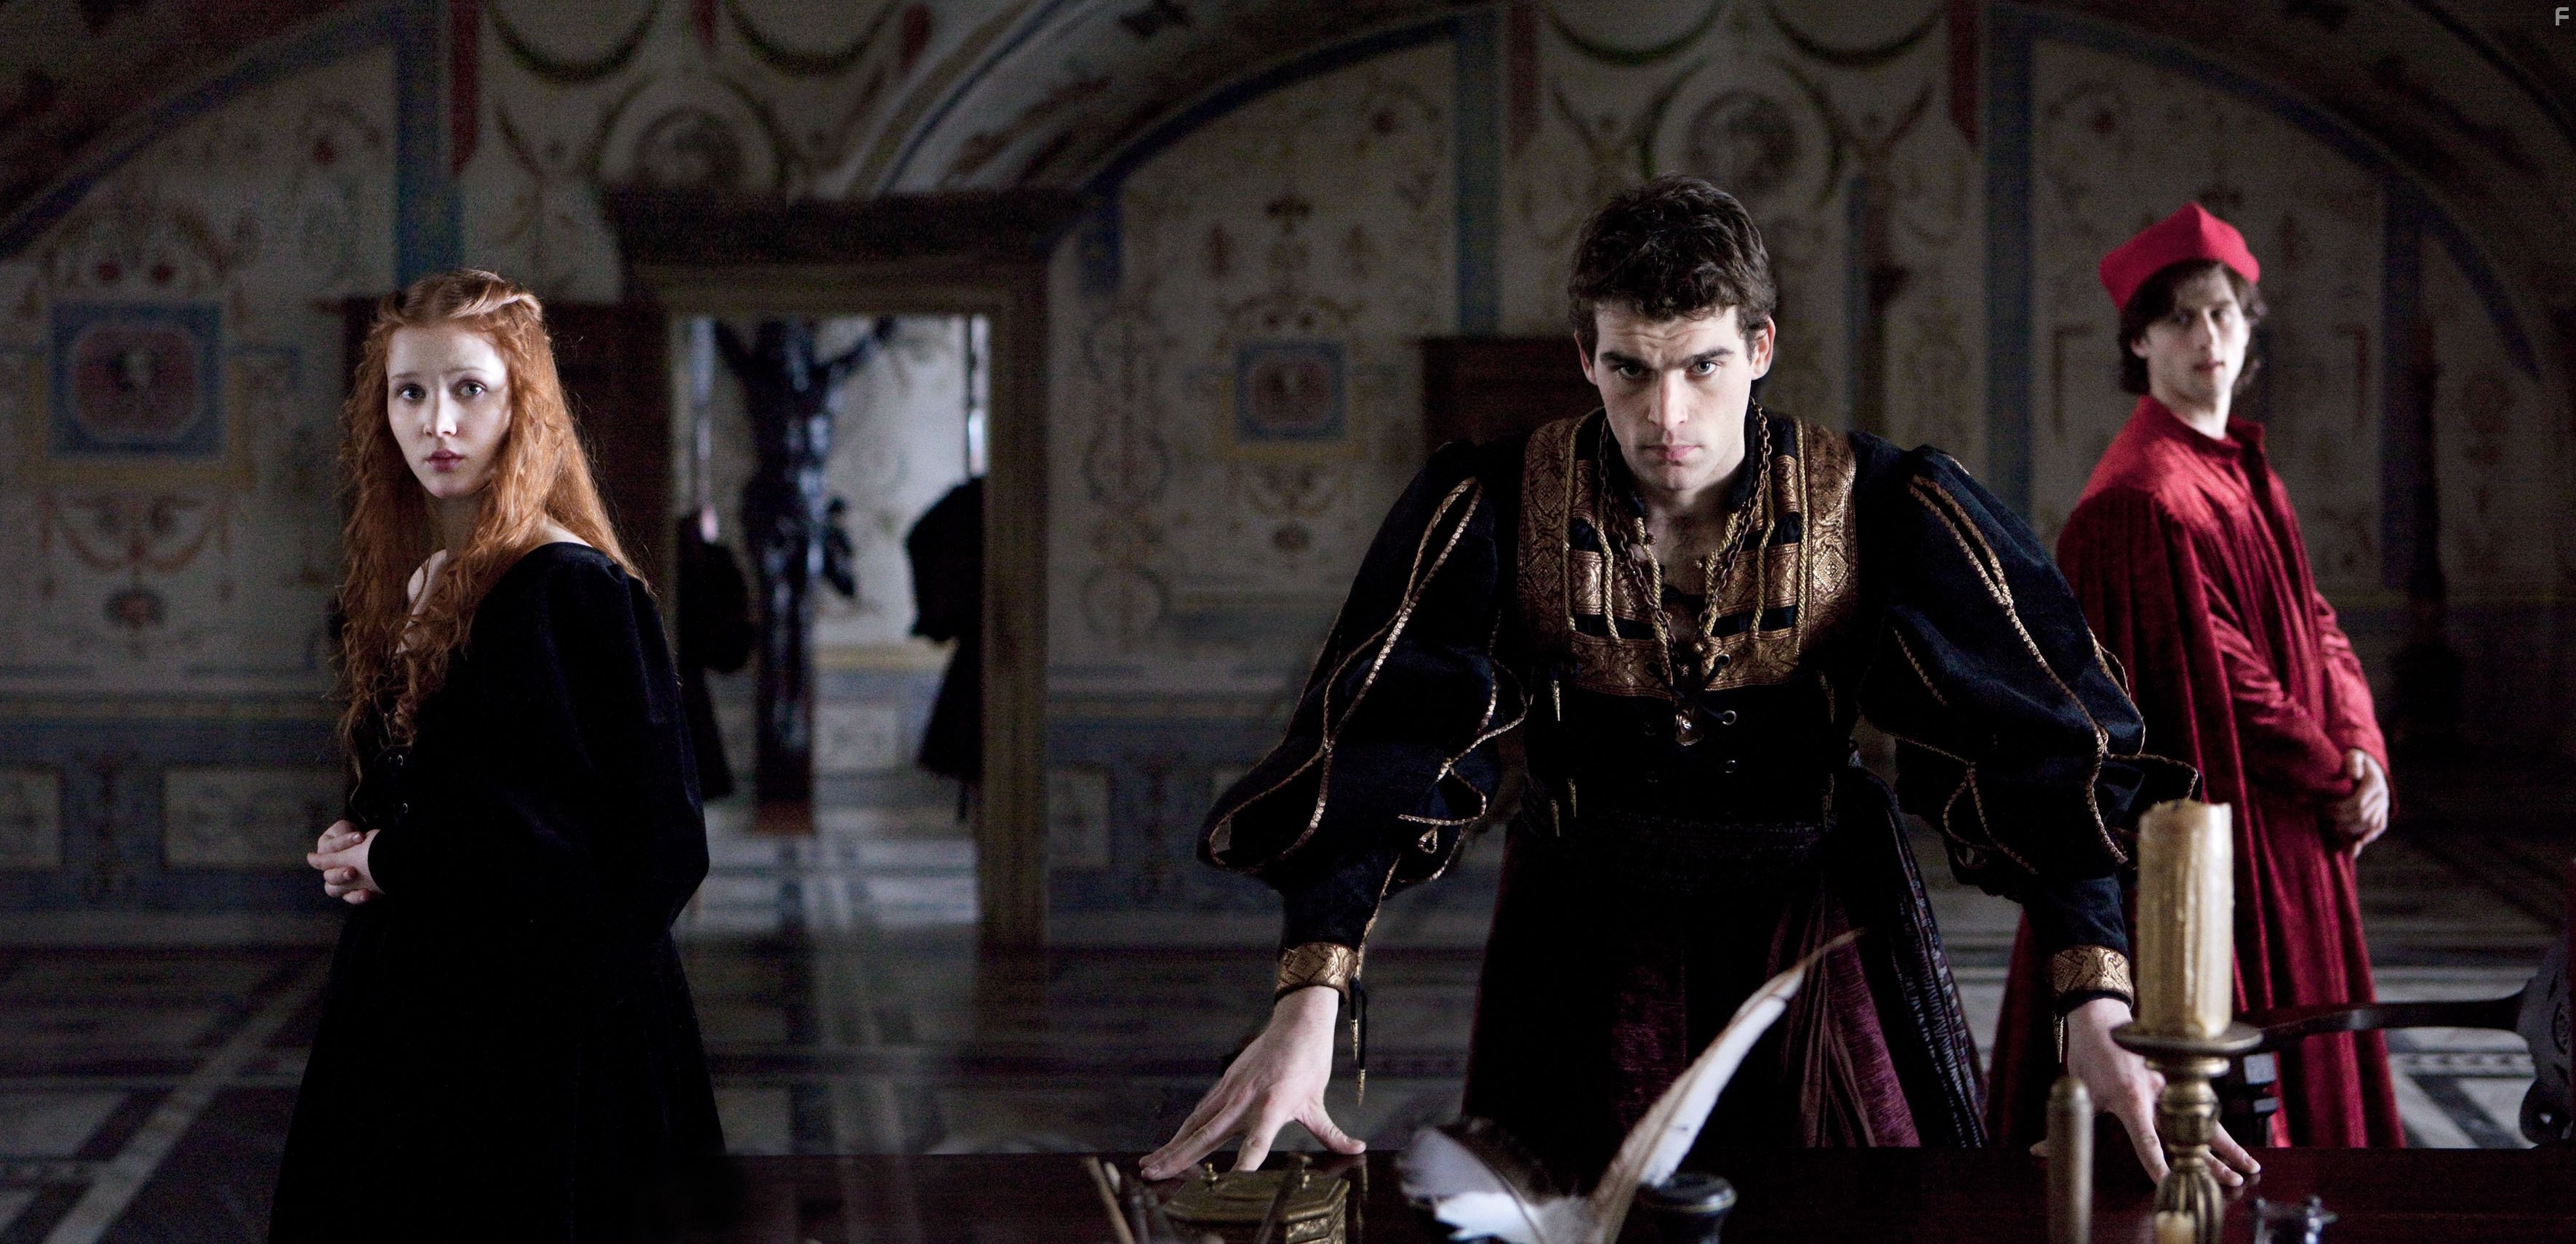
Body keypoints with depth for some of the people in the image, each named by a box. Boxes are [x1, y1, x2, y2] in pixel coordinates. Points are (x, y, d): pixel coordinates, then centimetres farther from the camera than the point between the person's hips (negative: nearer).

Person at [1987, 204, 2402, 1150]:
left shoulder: (2247, 478, 15)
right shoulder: (2142, 496, -15)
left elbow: (2314, 629, 11)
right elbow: (2215, 666, -18)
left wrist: (2359, 746, -6)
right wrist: (2332, 775, -12)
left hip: (2283, 835, 9)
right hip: (2208, 824, -9)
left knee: (2287, 1060, 13)